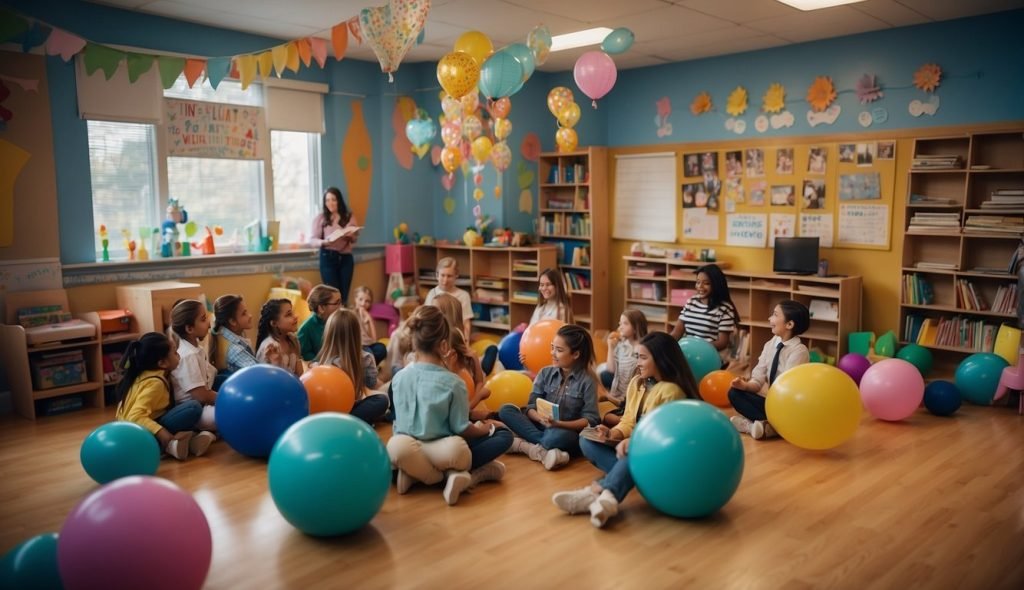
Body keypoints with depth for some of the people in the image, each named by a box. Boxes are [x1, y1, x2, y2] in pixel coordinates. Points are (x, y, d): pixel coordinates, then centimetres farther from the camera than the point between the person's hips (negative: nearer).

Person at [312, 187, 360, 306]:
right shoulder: (320, 217, -1)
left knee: (344, 294, 3)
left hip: (346, 257, 2)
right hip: (328, 257, -2)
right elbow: (314, 240, -3)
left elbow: (355, 238, 8)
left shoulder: (349, 216, 6)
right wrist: (324, 242, -24)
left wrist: (351, 236, -15)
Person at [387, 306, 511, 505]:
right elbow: (461, 428, -11)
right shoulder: (453, 383, -16)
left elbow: (398, 420, 10)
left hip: (409, 453, 4)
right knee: (504, 436, 5)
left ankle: (415, 472, 4)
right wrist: (482, 429, 11)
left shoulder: (399, 378, -2)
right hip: (445, 454, -4)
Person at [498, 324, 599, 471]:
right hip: (542, 427, 6)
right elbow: (531, 408, -2)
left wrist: (559, 424, -25)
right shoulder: (546, 373, 5)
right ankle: (544, 451, -30)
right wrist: (541, 418, -26)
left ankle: (523, 445, -20)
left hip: (568, 433, -6)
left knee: (559, 436, -42)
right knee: (506, 410, -18)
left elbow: (591, 420, -12)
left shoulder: (588, 380, -7)